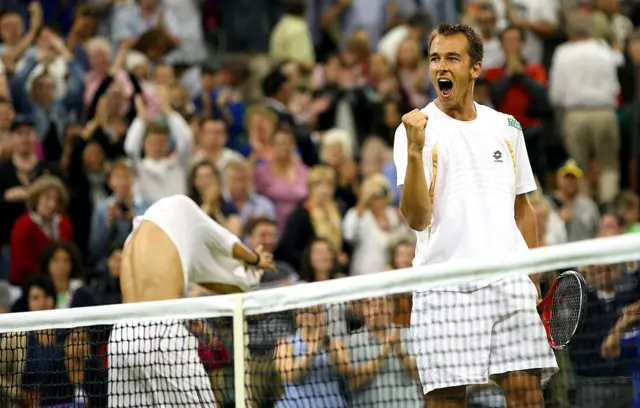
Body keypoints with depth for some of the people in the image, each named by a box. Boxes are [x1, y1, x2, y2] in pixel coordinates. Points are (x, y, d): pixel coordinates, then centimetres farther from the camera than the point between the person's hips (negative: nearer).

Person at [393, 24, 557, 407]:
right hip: (444, 286, -3)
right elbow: (417, 218, -11)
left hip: (509, 281, 3)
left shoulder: (506, 127, 14)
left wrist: (533, 276, 15)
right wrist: (414, 151, -24)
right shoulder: (417, 128, 1)